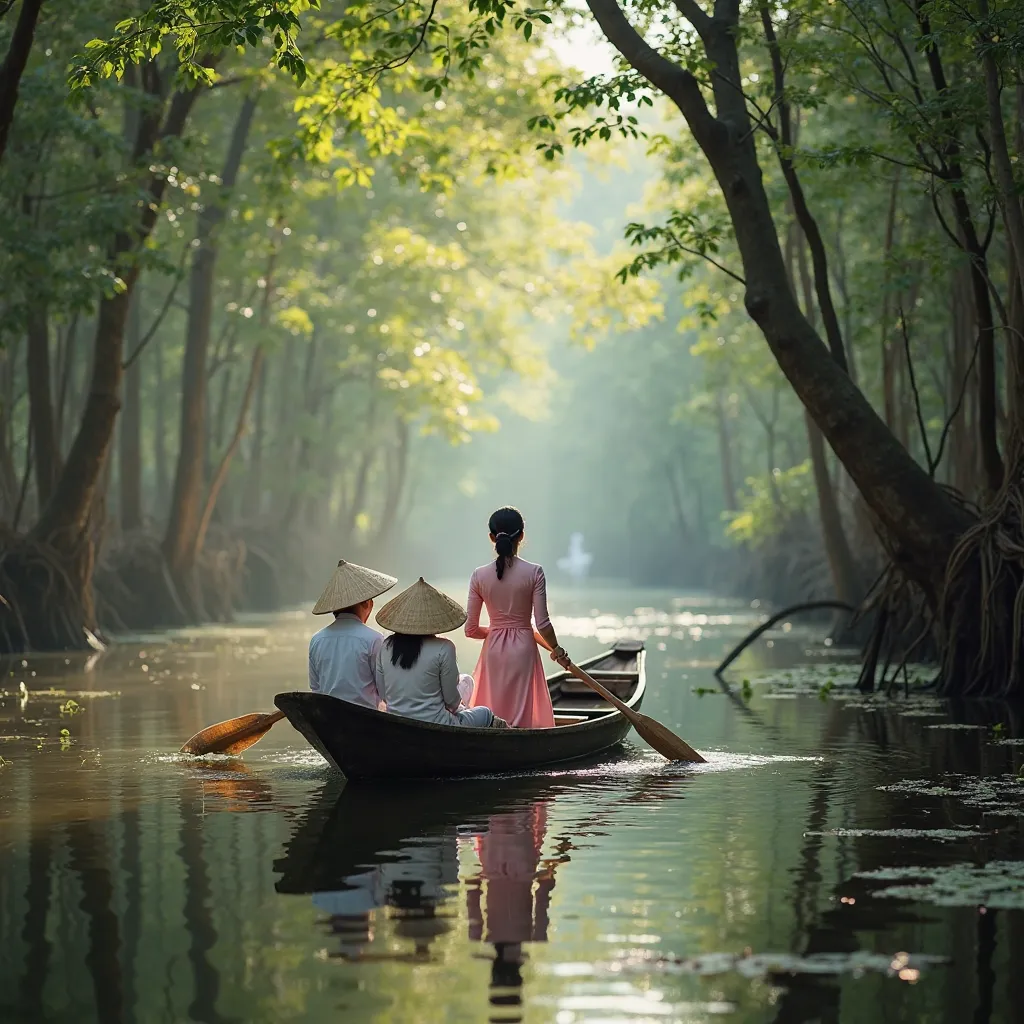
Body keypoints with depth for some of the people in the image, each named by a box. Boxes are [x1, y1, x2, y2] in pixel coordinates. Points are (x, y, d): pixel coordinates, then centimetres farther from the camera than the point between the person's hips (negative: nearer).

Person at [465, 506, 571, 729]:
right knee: (521, 714, 2)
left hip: (493, 651, 2)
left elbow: (471, 629, 0)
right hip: (523, 649, -2)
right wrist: (556, 650, 8)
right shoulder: (533, 573, -10)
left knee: (493, 717, 9)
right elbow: (542, 624, -10)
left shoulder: (480, 576, -4)